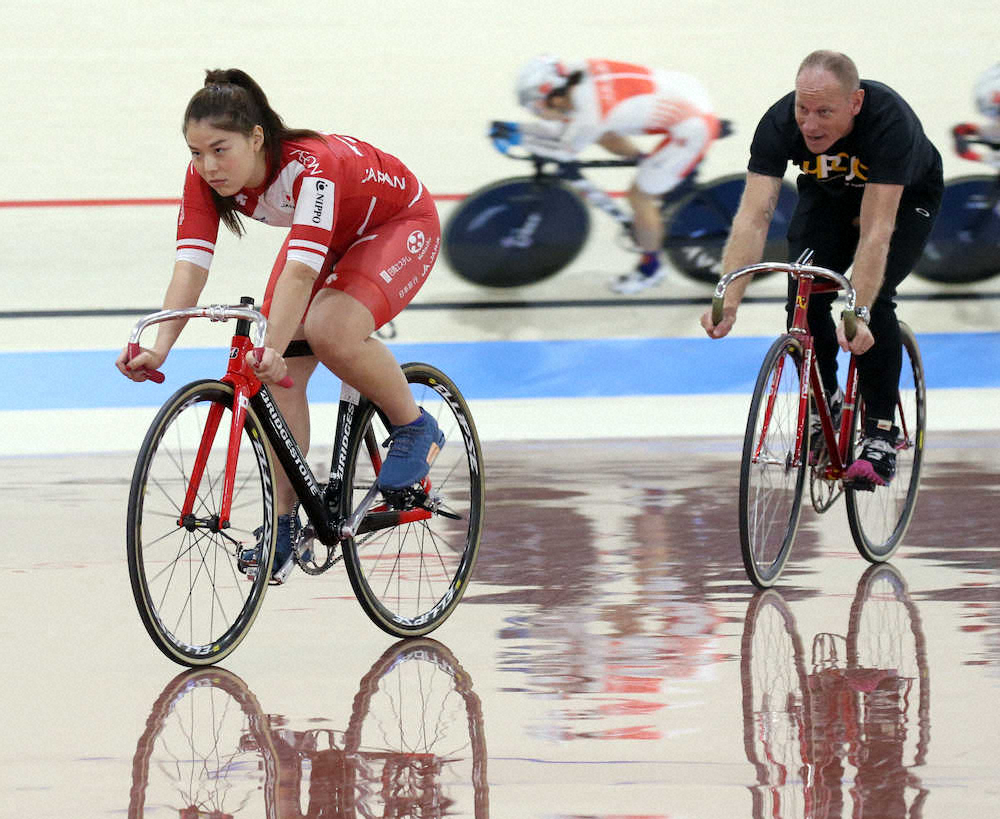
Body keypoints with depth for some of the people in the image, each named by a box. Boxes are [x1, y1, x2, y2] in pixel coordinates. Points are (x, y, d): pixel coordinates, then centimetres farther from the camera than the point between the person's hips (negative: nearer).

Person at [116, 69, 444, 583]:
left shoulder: (311, 165, -40)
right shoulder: (205, 177, -22)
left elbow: (301, 268, -51)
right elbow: (191, 265, -29)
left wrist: (273, 349, -63)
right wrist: (160, 348, -44)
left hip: (399, 226, -7)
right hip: (331, 237, 7)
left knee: (331, 332, -33)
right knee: (280, 376, -10)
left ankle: (415, 429, -8)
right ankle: (283, 524, 0)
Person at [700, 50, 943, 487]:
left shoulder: (888, 119, -41)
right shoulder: (780, 122, -32)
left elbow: (876, 229, -44)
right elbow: (753, 216, -37)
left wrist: (857, 314, -52)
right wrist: (728, 302, -48)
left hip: (905, 197, -3)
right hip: (828, 195, 3)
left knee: (874, 300, -24)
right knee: (805, 299, -17)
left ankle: (881, 437, -14)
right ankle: (826, 407, 6)